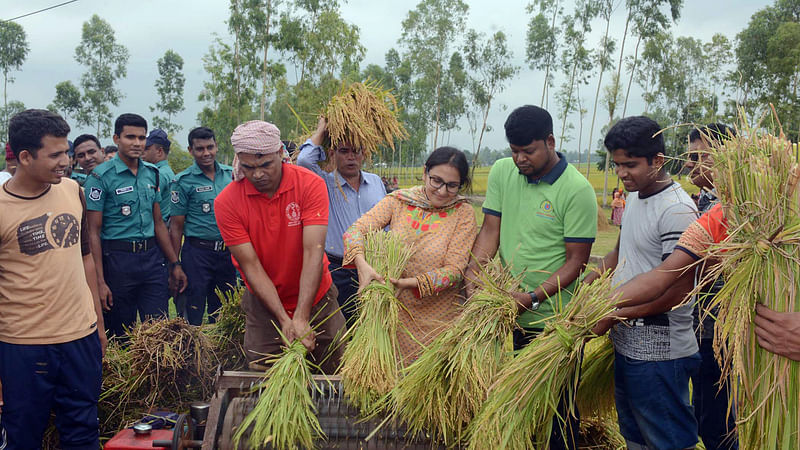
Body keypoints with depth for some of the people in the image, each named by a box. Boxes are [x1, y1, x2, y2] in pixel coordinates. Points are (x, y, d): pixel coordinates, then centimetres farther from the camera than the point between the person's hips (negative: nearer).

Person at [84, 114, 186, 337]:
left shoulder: (152, 173, 9)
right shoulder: (101, 176, -7)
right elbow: (93, 231, -9)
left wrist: (175, 264, 15)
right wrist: (100, 281, -15)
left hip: (152, 257, 4)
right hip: (117, 259, -4)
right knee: (121, 336, 8)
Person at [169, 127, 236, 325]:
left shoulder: (230, 174, 6)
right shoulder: (183, 181, -5)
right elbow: (176, 227, -5)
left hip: (228, 251, 4)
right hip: (198, 252, -4)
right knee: (193, 315, 3)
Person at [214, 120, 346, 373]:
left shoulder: (310, 184, -16)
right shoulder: (226, 202, -14)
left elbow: (313, 252, -23)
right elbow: (251, 266, -16)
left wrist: (301, 317, -30)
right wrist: (283, 319, -23)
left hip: (316, 300, 1)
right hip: (264, 304, 0)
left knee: (333, 378, 10)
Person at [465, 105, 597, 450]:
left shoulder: (577, 191, -12)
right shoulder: (502, 172, 3)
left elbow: (575, 261, -12)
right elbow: (489, 231, 4)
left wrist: (533, 298, -22)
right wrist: (472, 276, -11)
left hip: (553, 321, -4)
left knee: (560, 409, 8)